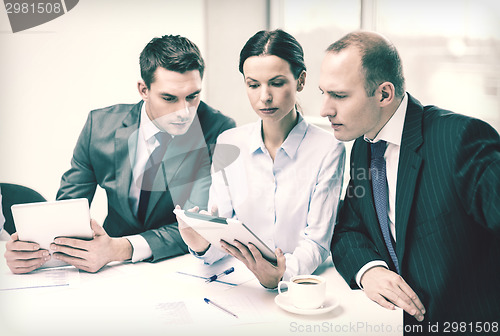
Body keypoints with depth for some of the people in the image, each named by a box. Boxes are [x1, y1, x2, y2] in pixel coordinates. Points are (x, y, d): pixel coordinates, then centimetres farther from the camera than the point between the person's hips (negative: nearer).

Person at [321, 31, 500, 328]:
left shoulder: (460, 138, -18)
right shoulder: (362, 148, 4)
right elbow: (348, 230, 7)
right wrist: (368, 269, -14)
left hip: (471, 323, -4)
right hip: (398, 322, 5)